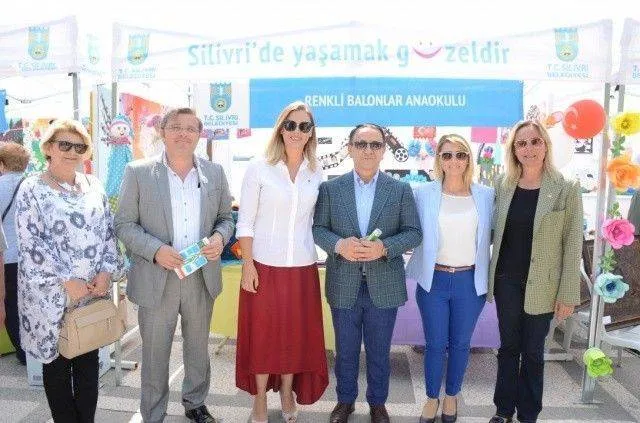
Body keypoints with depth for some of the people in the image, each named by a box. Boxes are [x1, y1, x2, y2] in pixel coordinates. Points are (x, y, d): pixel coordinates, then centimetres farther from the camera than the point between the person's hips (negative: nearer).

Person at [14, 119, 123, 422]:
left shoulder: (93, 186, 8)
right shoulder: (32, 189, -6)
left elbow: (108, 232, 7)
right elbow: (29, 245, -12)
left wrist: (106, 272, -6)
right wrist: (66, 282, -16)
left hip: (93, 291, 4)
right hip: (52, 295, -4)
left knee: (89, 360, 13)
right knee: (57, 363, 9)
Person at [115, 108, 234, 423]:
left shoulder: (215, 173, 4)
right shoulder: (138, 172, -5)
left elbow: (226, 217, 11)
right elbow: (124, 224, -4)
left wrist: (220, 237, -11)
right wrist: (155, 250, -19)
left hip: (202, 277, 3)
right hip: (156, 279, -3)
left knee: (198, 349, 19)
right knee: (155, 354, 9)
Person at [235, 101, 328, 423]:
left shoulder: (316, 173, 5)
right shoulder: (259, 168, -5)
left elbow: (317, 221, 9)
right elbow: (245, 222, -5)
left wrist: (318, 256, 6)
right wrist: (247, 265, -10)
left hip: (302, 267, 3)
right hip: (265, 265, -3)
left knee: (296, 334, 13)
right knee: (262, 333, 8)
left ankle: (287, 395, 35)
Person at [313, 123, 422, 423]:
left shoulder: (401, 190, 0)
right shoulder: (330, 188, 1)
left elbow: (414, 233, -2)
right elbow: (317, 228, 0)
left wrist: (384, 247, -19)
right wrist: (339, 244, -20)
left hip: (384, 286, 0)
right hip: (344, 286, 0)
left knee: (379, 351, 16)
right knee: (345, 350, 16)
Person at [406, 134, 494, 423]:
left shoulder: (486, 195, 0)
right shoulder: (423, 194, -4)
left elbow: (491, 234, 9)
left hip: (470, 281, 1)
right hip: (434, 280, -1)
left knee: (460, 343, 16)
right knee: (435, 344, 10)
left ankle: (451, 396, 37)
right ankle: (432, 398, 32)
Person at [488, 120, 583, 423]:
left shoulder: (567, 189, -9)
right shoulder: (502, 184, 0)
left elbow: (573, 245, -7)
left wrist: (568, 294, -9)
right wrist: (487, 275, 4)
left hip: (541, 285, -2)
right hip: (505, 280, 3)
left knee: (532, 351, 12)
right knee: (508, 346, 15)